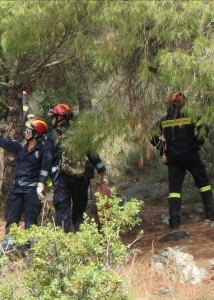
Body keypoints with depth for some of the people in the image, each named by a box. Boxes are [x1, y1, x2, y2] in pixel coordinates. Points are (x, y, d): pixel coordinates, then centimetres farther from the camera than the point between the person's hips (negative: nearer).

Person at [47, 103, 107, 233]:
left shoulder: (53, 136, 0)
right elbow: (93, 154, 2)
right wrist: (102, 172, 4)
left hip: (62, 178, -3)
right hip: (82, 177, 3)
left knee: (62, 212, -2)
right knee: (80, 210, 13)